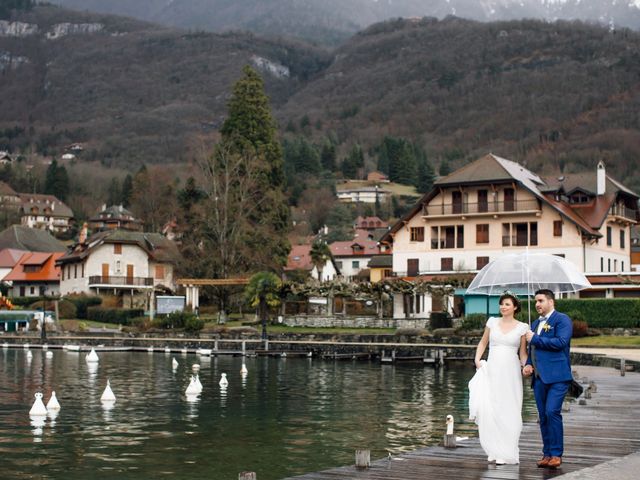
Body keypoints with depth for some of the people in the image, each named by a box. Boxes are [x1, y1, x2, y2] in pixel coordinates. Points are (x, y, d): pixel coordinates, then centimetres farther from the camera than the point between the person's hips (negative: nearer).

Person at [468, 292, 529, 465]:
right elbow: (483, 342, 17)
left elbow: (522, 352, 6)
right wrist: (477, 359, 2)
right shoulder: (492, 322, 7)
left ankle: (506, 453, 7)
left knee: (508, 411, -1)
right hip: (491, 371, 1)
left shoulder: (522, 327, 3)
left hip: (511, 373, -1)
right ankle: (494, 450, 9)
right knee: (488, 410, -5)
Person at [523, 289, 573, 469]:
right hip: (539, 377, 7)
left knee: (552, 412, -15)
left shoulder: (562, 320, -2)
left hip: (557, 375, -7)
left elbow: (561, 342, -17)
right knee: (543, 416, 7)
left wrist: (535, 339, -10)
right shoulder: (536, 323, 21)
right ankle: (547, 454, 12)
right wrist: (528, 364, 8)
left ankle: (556, 454, -9)